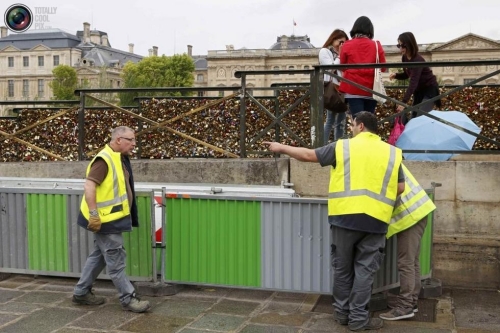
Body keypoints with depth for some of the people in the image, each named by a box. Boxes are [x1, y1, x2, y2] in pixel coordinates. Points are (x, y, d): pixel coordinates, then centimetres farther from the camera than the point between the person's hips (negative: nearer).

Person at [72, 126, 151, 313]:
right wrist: (94, 214, -28)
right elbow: (89, 187, -25)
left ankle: (81, 293, 29)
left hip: (112, 218, 10)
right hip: (105, 220, -10)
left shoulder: (119, 159, 11)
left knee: (99, 256, 18)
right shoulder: (104, 160, -19)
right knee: (116, 261, -2)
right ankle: (128, 299, 6)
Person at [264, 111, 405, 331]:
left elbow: (308, 155, 9)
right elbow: (400, 188, 9)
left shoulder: (343, 146, 5)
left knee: (342, 267, 13)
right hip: (376, 219, 1)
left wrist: (282, 148, 23)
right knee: (364, 270, 7)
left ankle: (342, 313, 24)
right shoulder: (392, 153, 10)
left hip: (345, 215, -1)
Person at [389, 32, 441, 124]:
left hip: (430, 89, -9)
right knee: (414, 117, 8)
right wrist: (396, 75, -12)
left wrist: (404, 102, -46)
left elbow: (413, 82, -38)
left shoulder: (418, 60, -29)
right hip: (419, 90, 9)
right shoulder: (404, 58, -4)